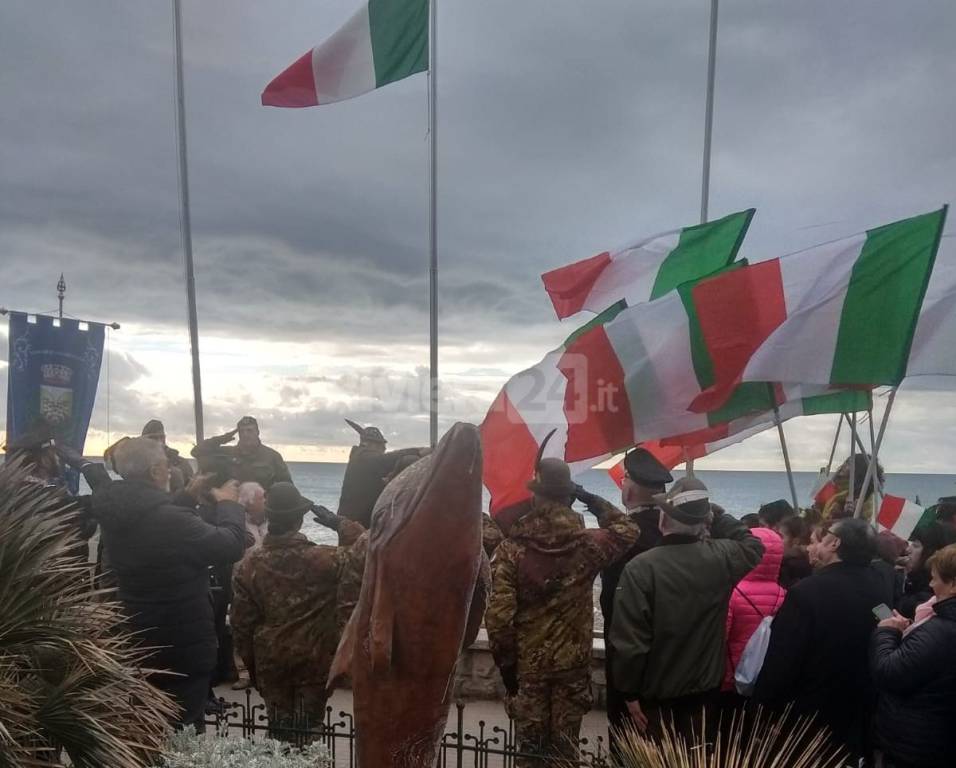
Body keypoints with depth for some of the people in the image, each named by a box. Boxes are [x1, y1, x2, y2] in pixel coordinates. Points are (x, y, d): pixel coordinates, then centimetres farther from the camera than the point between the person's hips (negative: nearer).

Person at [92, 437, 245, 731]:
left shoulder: (115, 513, -6)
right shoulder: (172, 520, -31)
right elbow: (232, 545, -21)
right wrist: (227, 503, -6)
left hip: (135, 637, 8)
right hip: (183, 642, -8)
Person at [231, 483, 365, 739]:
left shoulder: (249, 564, -8)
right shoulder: (321, 559, -18)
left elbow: (242, 621, -2)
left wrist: (250, 662, 10)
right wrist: (338, 523, -6)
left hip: (270, 660, 3)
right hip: (315, 659, -2)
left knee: (278, 725, 17)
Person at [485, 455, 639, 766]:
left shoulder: (511, 548, -13)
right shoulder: (588, 544, -9)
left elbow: (499, 614, -14)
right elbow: (628, 531, 12)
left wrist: (505, 663, -3)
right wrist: (593, 500, 9)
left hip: (527, 664, -1)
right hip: (573, 663, 1)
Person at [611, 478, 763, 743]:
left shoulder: (641, 567, -23)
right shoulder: (722, 557, -11)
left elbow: (629, 639, -21)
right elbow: (753, 545, 14)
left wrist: (631, 692, -9)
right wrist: (716, 516, 10)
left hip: (657, 691, -4)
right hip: (705, 687, 4)